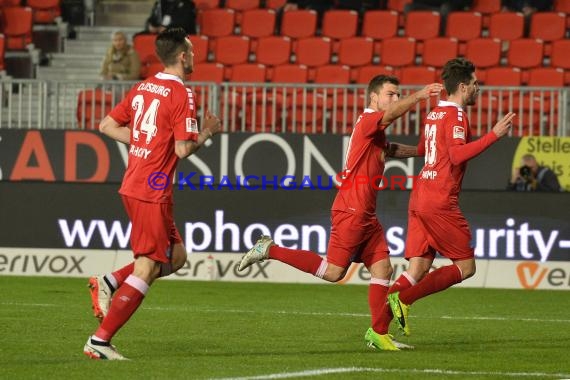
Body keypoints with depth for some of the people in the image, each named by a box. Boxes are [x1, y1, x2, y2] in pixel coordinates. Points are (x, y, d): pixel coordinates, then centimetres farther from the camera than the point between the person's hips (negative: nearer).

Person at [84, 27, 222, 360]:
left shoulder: (143, 88, 11)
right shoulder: (181, 95, -14)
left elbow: (108, 125, 15)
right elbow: (183, 149, -19)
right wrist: (207, 132, -2)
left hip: (133, 185, 9)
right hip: (152, 192, -9)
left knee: (176, 257, 18)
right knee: (146, 269, -5)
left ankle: (110, 283, 7)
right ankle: (100, 340, -8)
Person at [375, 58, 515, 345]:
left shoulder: (434, 113, 18)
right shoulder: (456, 115, -9)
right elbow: (457, 154, -24)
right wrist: (494, 135, -23)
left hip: (420, 199, 9)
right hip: (440, 203, -9)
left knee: (418, 270, 6)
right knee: (466, 266, 0)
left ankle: (379, 328, -4)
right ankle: (403, 298, -9)